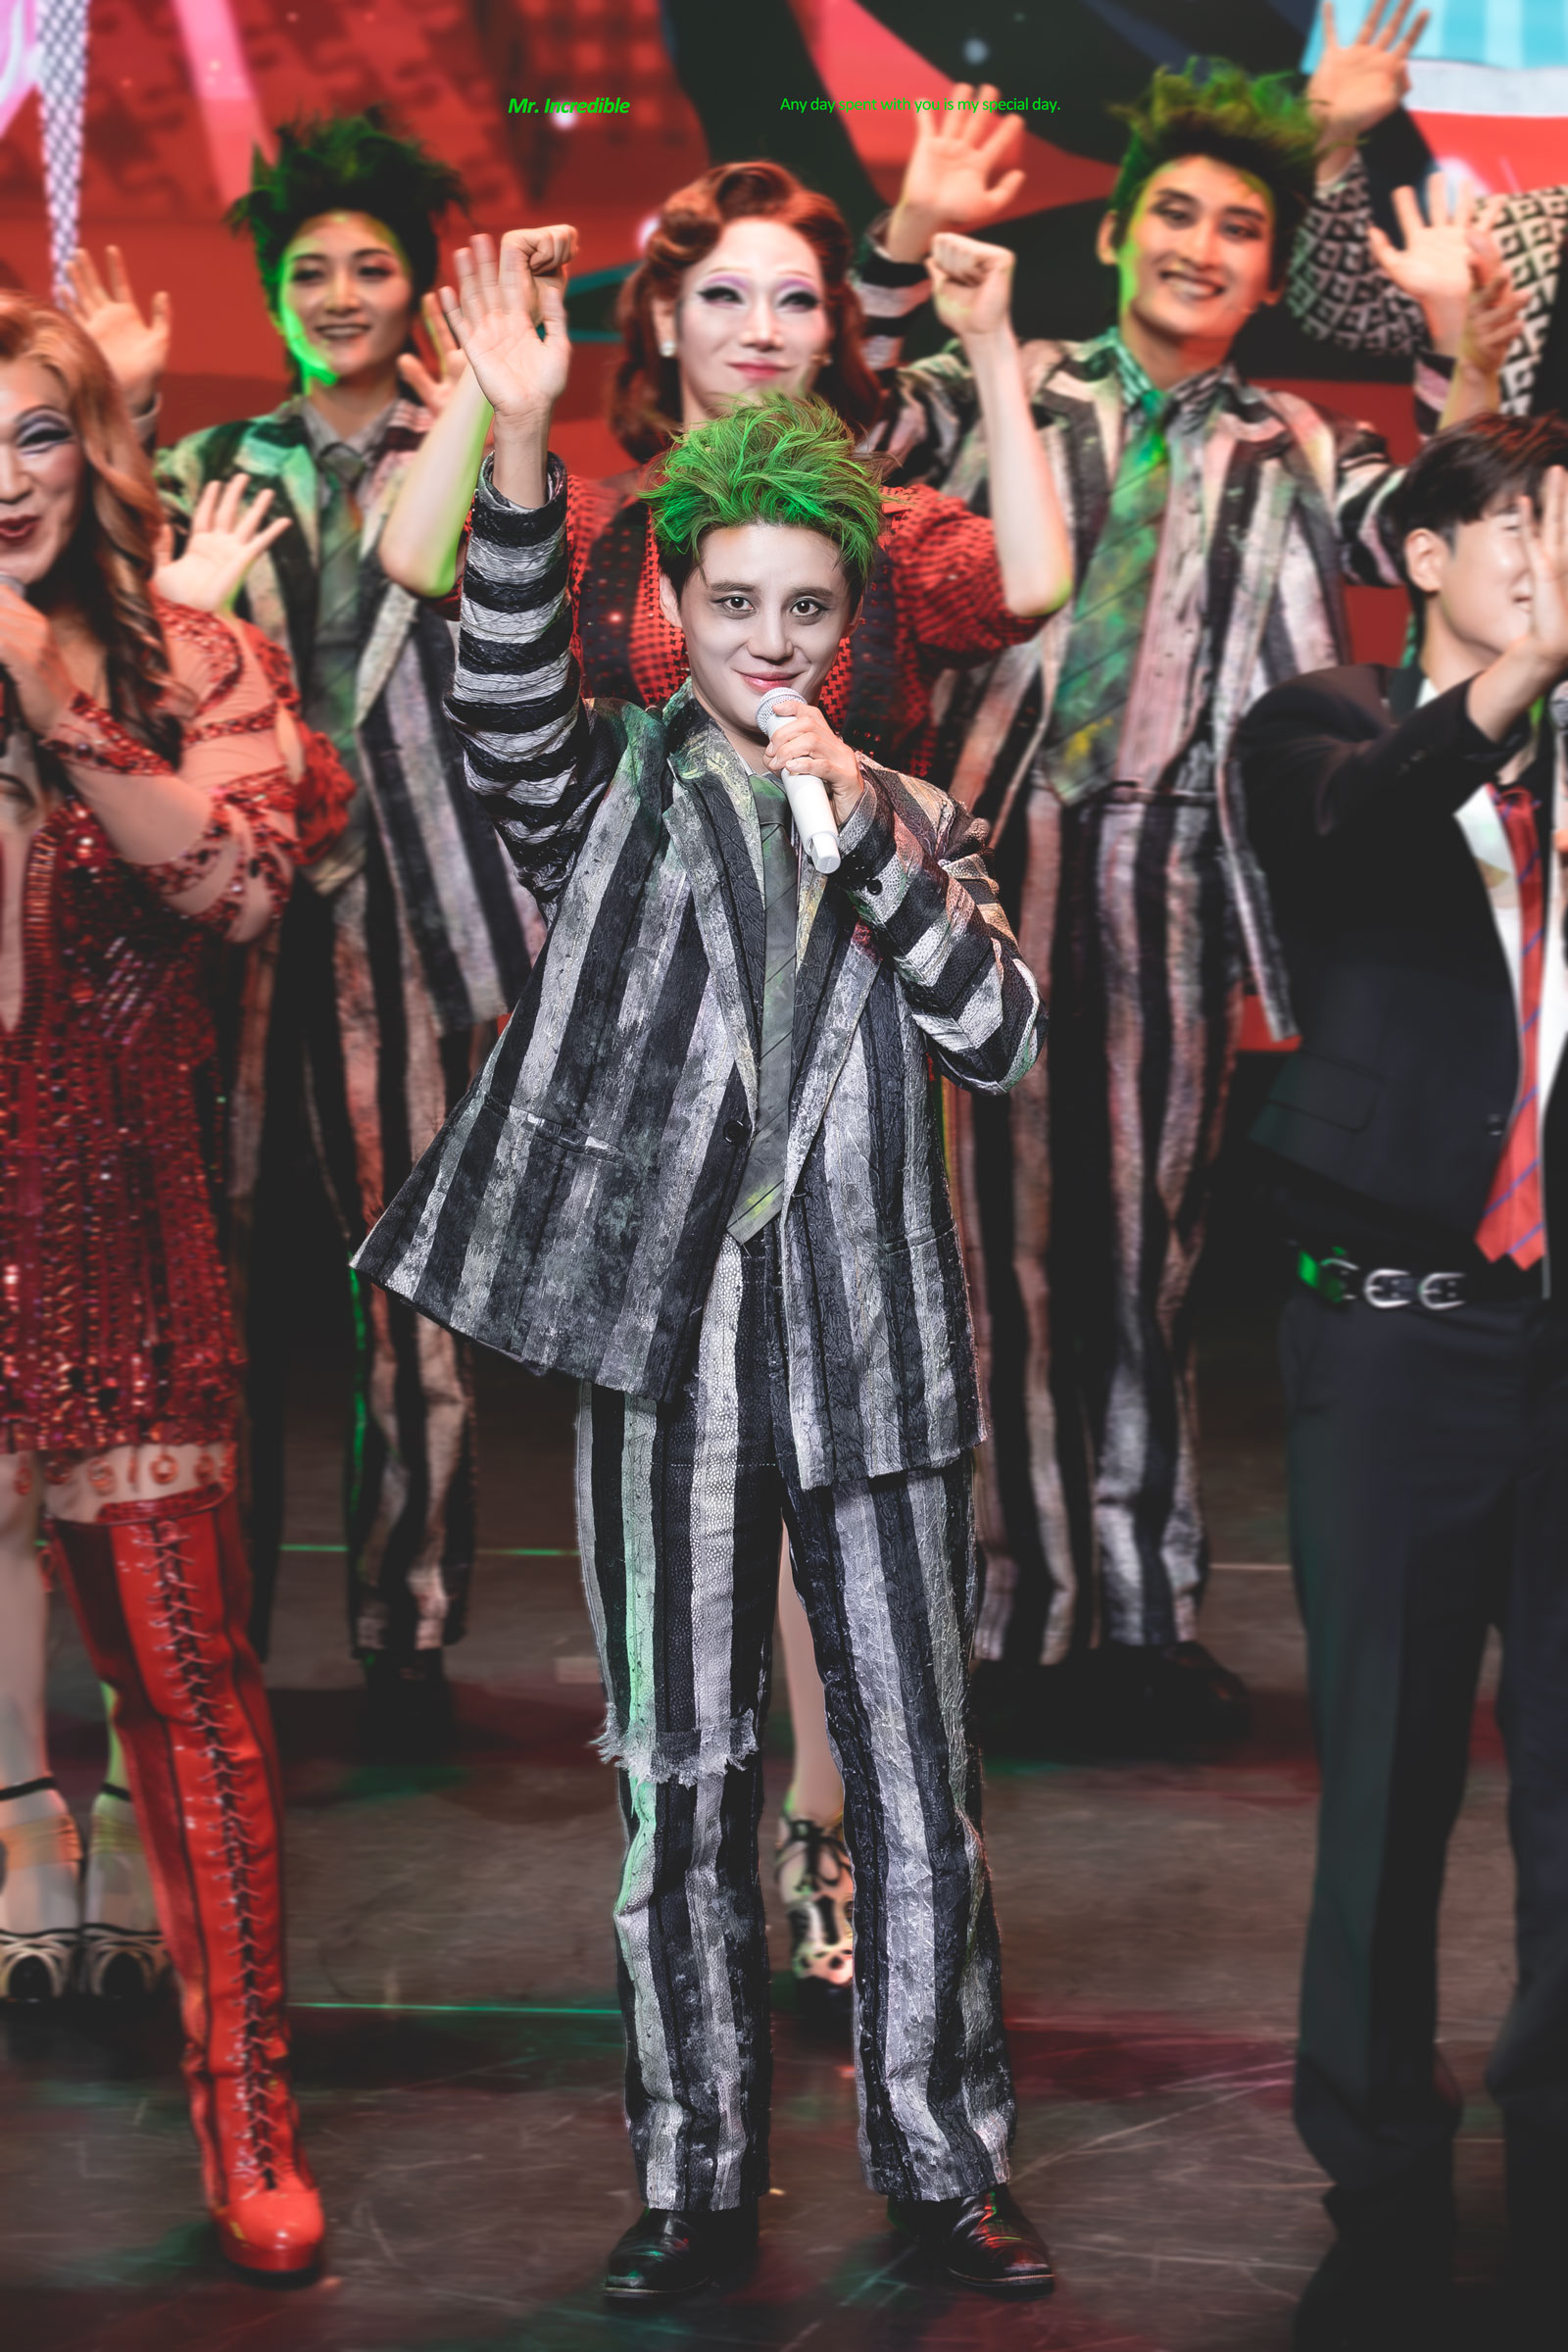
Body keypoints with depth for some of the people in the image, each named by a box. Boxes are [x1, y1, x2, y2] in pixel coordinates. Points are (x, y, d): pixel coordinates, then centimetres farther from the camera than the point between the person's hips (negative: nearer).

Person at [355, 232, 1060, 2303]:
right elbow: (505, 694, -18)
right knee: (683, 1779, 5)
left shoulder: (910, 820, 13)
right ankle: (698, 2175, 15)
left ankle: (944, 2153, 16)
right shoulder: (607, 789, 6)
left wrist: (874, 837, -11)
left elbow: (1000, 1044, 0)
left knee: (917, 1771, 4)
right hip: (667, 1344, -1)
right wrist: (520, 441, -33)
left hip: (871, 1340, 2)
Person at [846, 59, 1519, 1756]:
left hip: (1174, 871, 2)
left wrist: (1472, 376, -17)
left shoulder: (1291, 455, 14)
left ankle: (1147, 1613, 16)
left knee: (1152, 1235, 8)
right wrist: (907, 239, -18)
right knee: (1015, 1230, -1)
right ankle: (1028, 1619, 4)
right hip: (1008, 850, -2)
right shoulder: (1015, 394, 9)